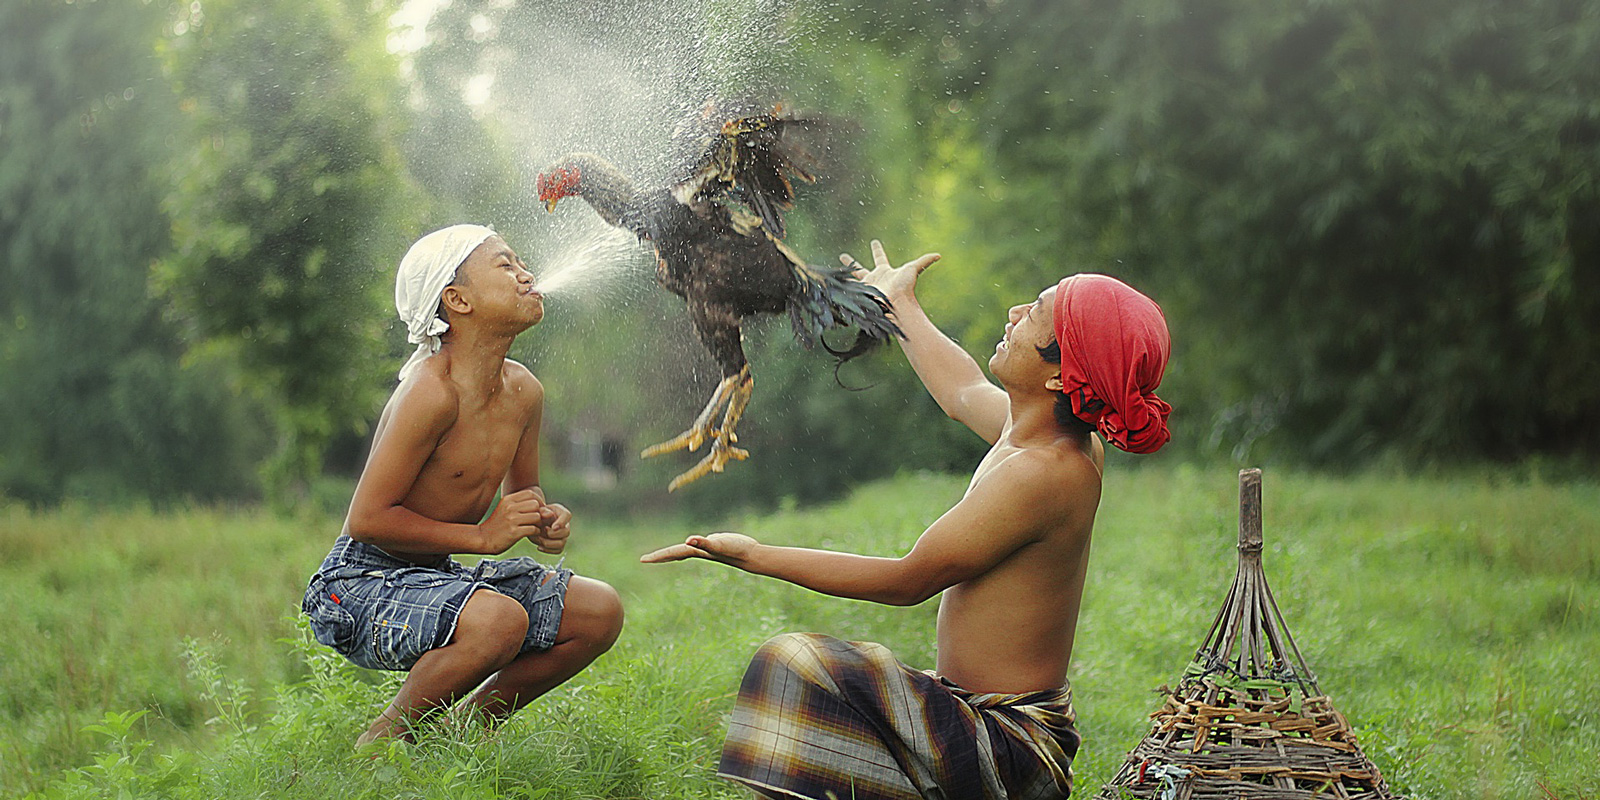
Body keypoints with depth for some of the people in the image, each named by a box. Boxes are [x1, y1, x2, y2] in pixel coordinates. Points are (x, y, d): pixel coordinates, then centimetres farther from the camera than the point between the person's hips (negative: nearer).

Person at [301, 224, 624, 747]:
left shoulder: (522, 391, 3)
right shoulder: (431, 392, -23)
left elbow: (521, 493, 20)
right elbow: (366, 519, -23)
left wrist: (544, 523, -4)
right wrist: (483, 535, -23)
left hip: (437, 578, 9)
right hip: (359, 587, -9)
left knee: (599, 611, 2)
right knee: (499, 620, -35)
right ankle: (378, 744, -12)